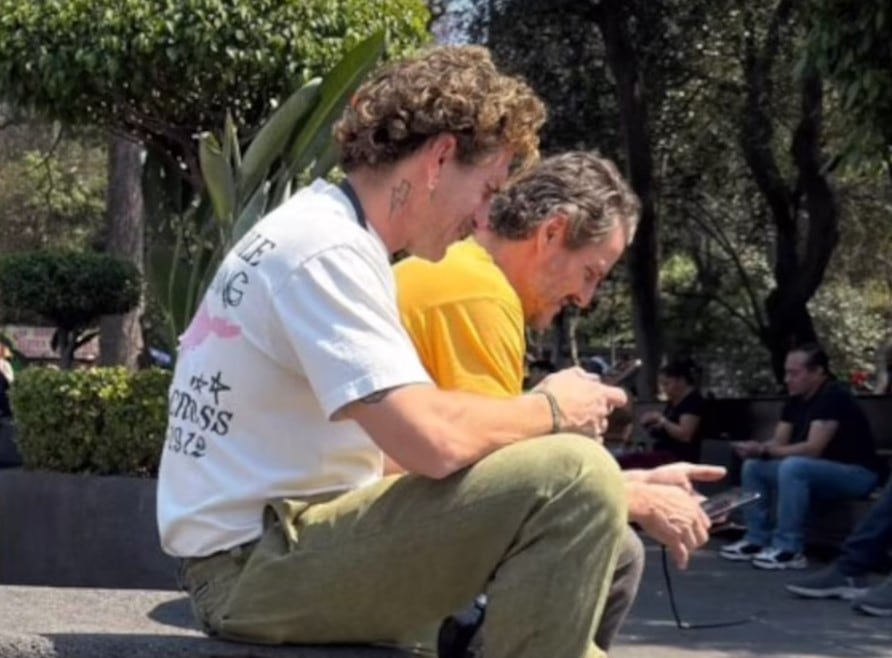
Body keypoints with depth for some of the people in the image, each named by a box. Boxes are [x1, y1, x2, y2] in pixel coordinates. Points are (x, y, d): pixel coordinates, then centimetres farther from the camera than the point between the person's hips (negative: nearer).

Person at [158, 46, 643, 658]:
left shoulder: (326, 233, 14)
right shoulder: (326, 248, -17)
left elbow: (395, 447, 15)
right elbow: (433, 441, -28)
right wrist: (549, 409, -9)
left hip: (281, 541, 10)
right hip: (256, 560, -10)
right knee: (575, 478, -23)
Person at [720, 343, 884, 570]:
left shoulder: (833, 396, -21)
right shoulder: (796, 400, 6)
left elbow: (812, 449, -28)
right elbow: (778, 442, 3)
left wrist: (763, 451, -27)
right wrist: (756, 449, -19)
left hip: (856, 473, -10)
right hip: (817, 471, 10)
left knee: (793, 467, -34)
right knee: (753, 466, 1)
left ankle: (789, 549, -28)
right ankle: (757, 539, -1)